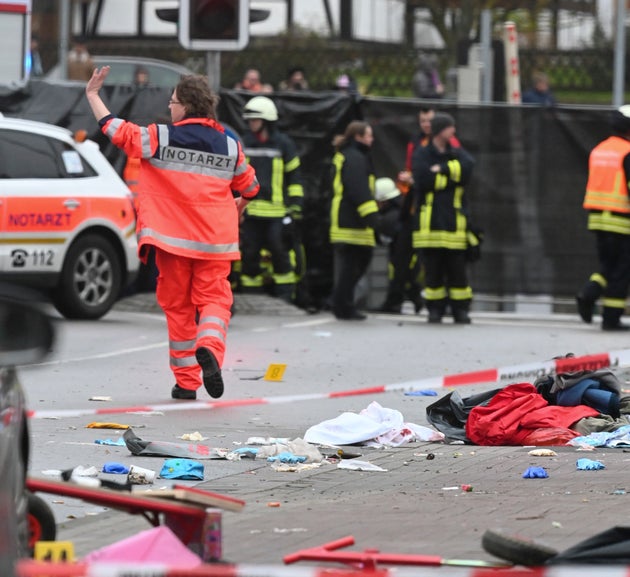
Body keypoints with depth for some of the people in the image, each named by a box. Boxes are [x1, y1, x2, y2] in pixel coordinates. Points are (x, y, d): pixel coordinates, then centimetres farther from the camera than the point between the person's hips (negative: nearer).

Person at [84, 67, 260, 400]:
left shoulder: (160, 138, -5)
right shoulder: (229, 145, 4)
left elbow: (115, 130, 1)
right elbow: (249, 187, 15)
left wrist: (93, 94, 13)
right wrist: (238, 207, 38)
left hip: (172, 238, -1)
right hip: (215, 241, 1)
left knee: (178, 305, 9)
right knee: (213, 298, 3)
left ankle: (186, 381, 9)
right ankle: (210, 347, -29)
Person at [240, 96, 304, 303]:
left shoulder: (283, 144, 3)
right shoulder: (243, 144, 11)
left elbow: (295, 177, 5)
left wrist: (295, 208, -1)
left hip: (276, 211, -3)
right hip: (249, 210, 3)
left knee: (279, 253, -8)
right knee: (249, 254, 3)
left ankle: (285, 295, 0)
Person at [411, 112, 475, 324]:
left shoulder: (458, 154, 13)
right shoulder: (422, 154, 5)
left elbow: (468, 168, -9)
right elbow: (423, 180, -12)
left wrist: (441, 170, -10)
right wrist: (451, 174, -5)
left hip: (454, 219, 2)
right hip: (430, 222, -2)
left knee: (456, 267, 0)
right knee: (433, 269, 1)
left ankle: (460, 309, 4)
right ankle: (435, 309, 8)